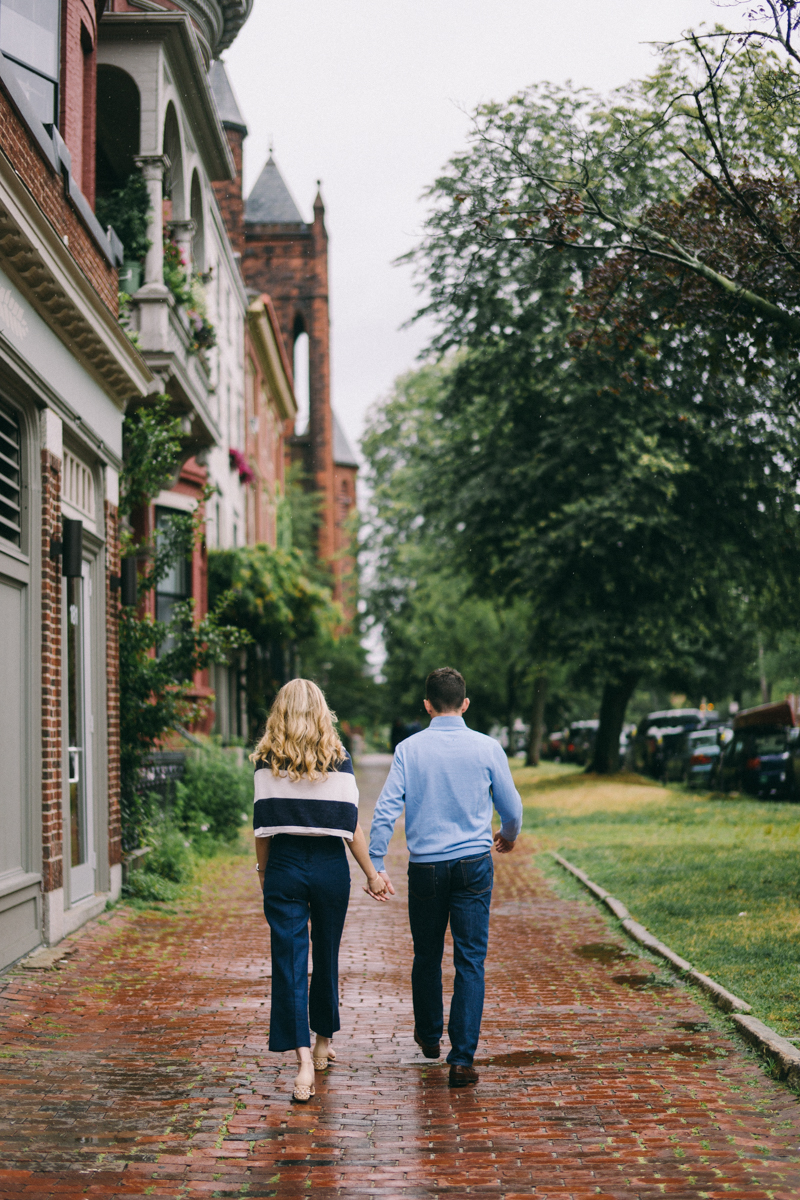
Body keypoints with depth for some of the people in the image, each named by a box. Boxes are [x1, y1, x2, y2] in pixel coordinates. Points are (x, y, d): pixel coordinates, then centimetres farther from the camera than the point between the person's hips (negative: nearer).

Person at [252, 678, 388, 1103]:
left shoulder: (267, 762, -2)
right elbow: (350, 825, -3)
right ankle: (323, 1041, 34)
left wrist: (263, 872, 10)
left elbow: (262, 825, -2)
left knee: (289, 960, -2)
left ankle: (303, 1058, -15)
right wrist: (372, 873, 4)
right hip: (330, 865, 1)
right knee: (326, 956, 18)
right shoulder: (338, 760, -2)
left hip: (285, 865, -1)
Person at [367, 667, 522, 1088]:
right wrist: (508, 836, 28)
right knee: (470, 961, 2)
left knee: (426, 956, 17)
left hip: (426, 867, 1)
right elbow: (512, 808, 6)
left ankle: (429, 1036, 37)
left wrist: (376, 864, -3)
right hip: (474, 864, -1)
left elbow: (386, 809, -8)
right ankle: (462, 1058, -4)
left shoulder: (409, 749, -3)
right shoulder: (487, 748, -3)